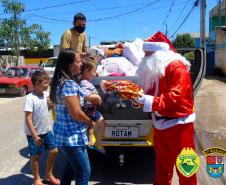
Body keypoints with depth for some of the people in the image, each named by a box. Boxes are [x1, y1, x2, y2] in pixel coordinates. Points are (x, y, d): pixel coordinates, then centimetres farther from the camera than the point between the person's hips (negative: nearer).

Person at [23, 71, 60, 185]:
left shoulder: (46, 94, 0)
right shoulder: (30, 98, -21)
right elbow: (28, 119, -22)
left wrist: (51, 104, -6)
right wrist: (35, 136, -24)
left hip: (47, 130, 7)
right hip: (34, 133, -7)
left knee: (54, 151, 13)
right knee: (36, 156, 8)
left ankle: (48, 175, 33)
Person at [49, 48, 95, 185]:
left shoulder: (61, 81, 9)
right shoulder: (69, 84, -22)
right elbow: (76, 113, -24)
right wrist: (90, 122, -6)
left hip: (65, 134, 10)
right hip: (72, 136, -10)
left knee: (71, 168, 25)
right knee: (84, 172, 3)